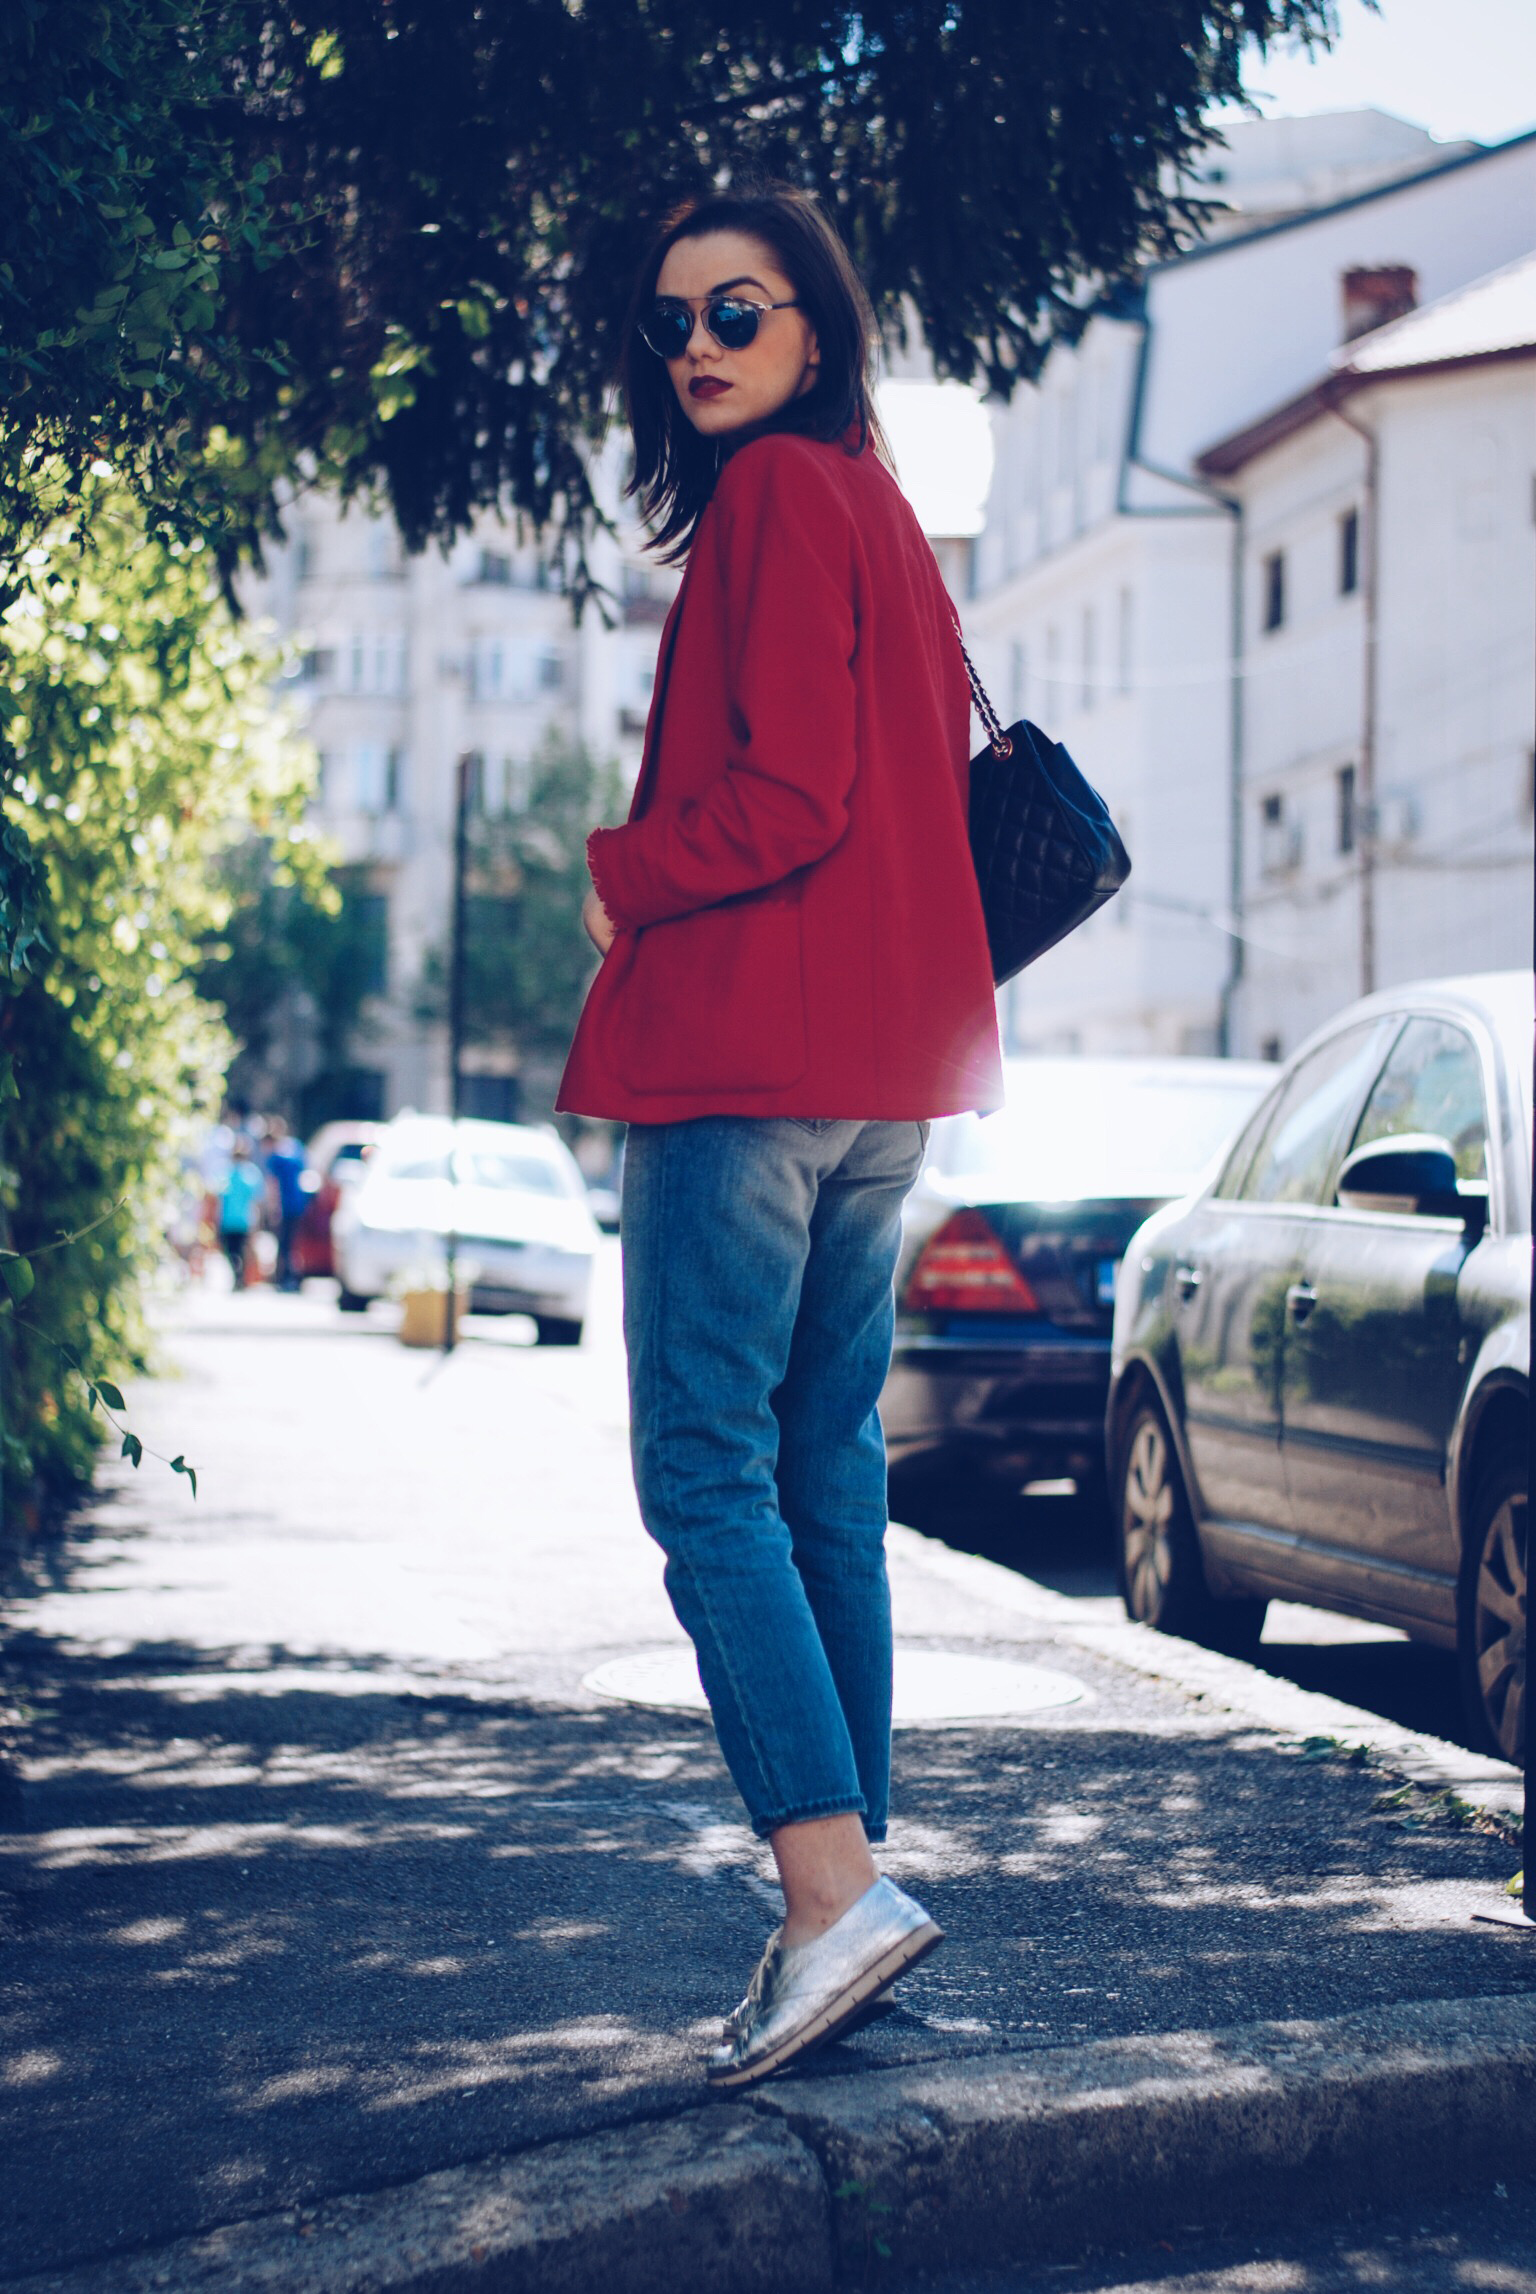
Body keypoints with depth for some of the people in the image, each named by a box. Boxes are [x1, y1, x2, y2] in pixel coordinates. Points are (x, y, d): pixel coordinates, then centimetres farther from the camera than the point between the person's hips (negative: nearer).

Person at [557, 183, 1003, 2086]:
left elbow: (785, 797, -17)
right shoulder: (877, 507, 21)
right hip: (879, 1065, 10)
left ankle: (833, 1883, -18)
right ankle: (847, 1885, 11)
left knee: (705, 1465, -10)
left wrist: (619, 878, -3)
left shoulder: (775, 495, -8)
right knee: (827, 1466, 9)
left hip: (751, 1048, -10)